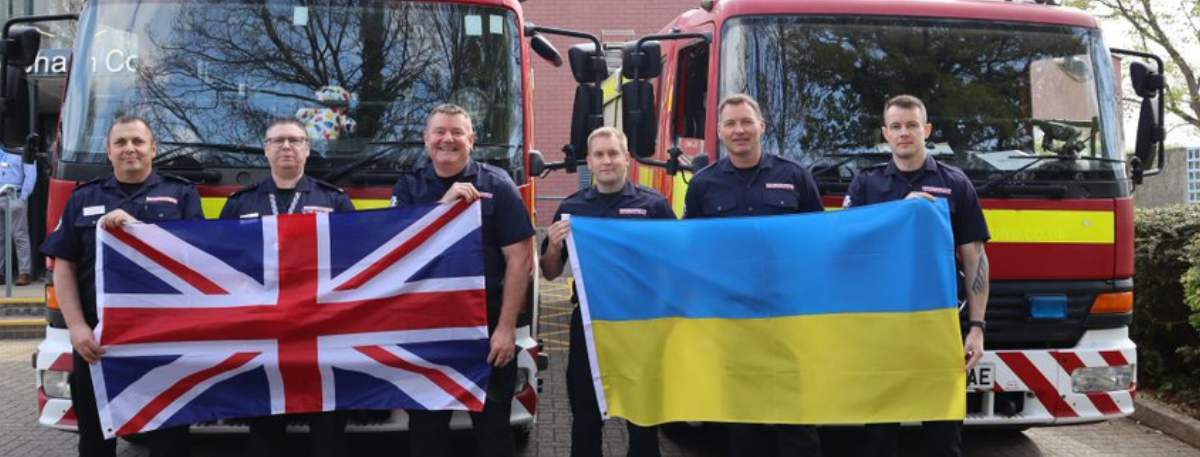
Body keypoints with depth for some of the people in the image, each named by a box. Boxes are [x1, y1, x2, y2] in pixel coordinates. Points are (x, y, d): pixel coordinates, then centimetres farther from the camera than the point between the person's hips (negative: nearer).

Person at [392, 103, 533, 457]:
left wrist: (506, 327, -12)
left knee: (492, 428, 6)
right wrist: (445, 202, -18)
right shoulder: (408, 188, 7)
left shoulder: (496, 185, -2)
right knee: (425, 428, 12)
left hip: (486, 326, -2)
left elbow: (518, 258, -6)